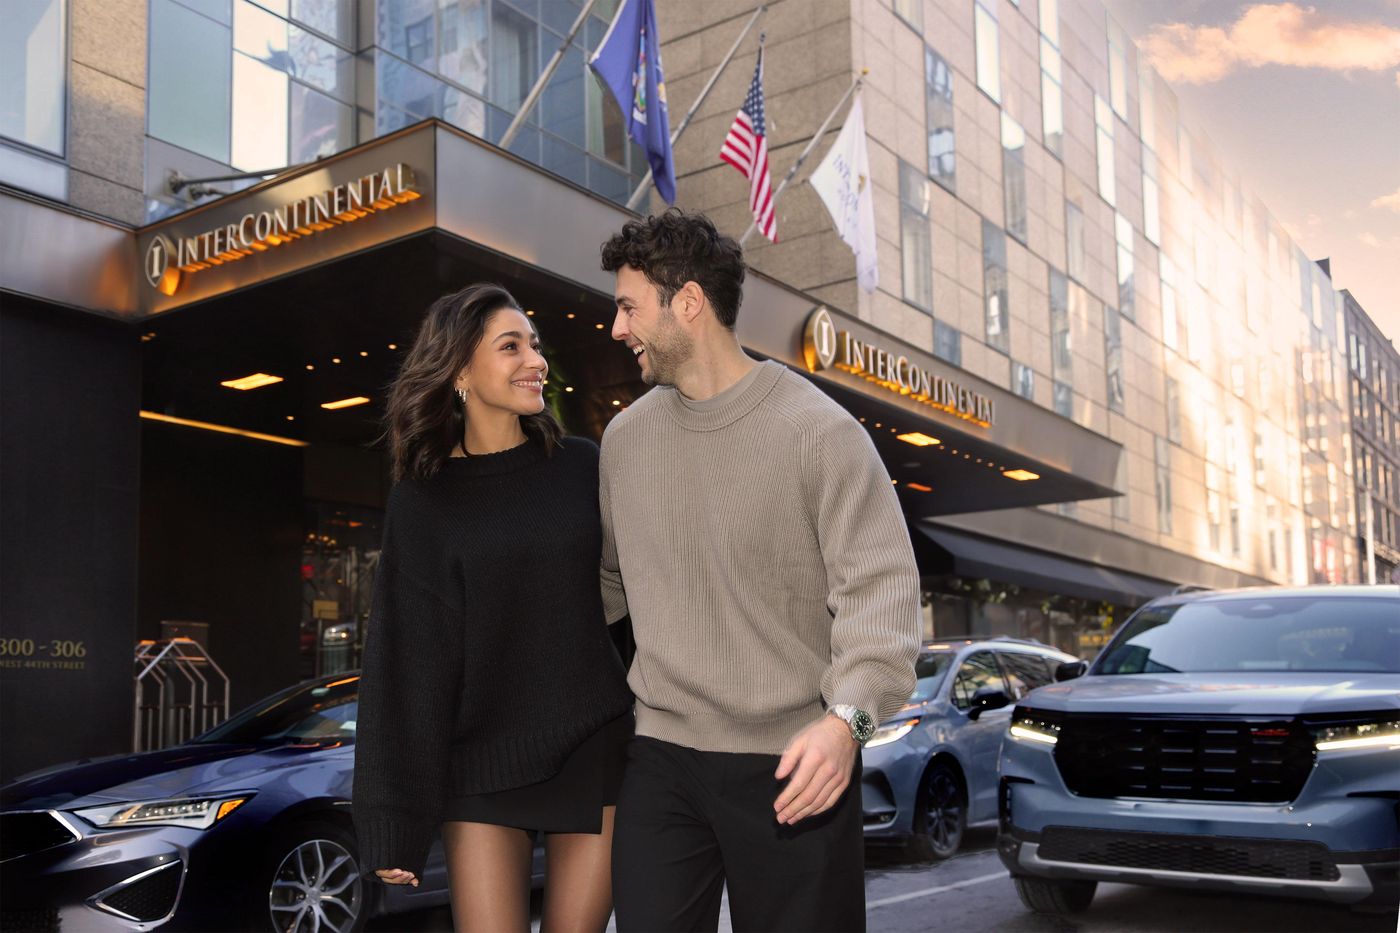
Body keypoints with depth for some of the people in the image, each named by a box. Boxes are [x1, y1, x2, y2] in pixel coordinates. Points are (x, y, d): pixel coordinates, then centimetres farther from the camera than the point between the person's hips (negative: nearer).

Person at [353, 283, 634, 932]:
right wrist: (394, 820, -5)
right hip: (482, 765, -1)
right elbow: (406, 661, -3)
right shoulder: (423, 501, -2)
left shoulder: (581, 466, 2)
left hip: (594, 751, 2)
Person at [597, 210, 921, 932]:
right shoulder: (626, 436, 9)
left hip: (795, 767, -4)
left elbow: (880, 586, -13)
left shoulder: (818, 429, -8)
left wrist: (848, 717, -25)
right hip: (660, 760, 4)